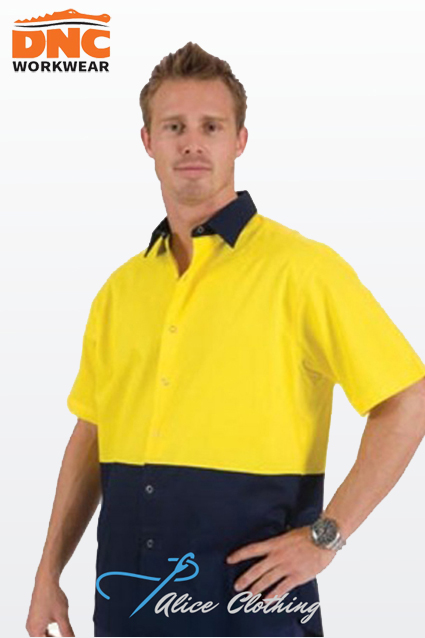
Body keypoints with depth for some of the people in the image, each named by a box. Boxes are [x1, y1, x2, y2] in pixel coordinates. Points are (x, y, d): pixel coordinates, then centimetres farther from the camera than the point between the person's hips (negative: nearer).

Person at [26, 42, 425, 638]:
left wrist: (326, 535, -13)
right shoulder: (121, 288, 11)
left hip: (248, 586, -5)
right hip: (126, 590, 5)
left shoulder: (300, 267, -8)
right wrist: (49, 575, 11)